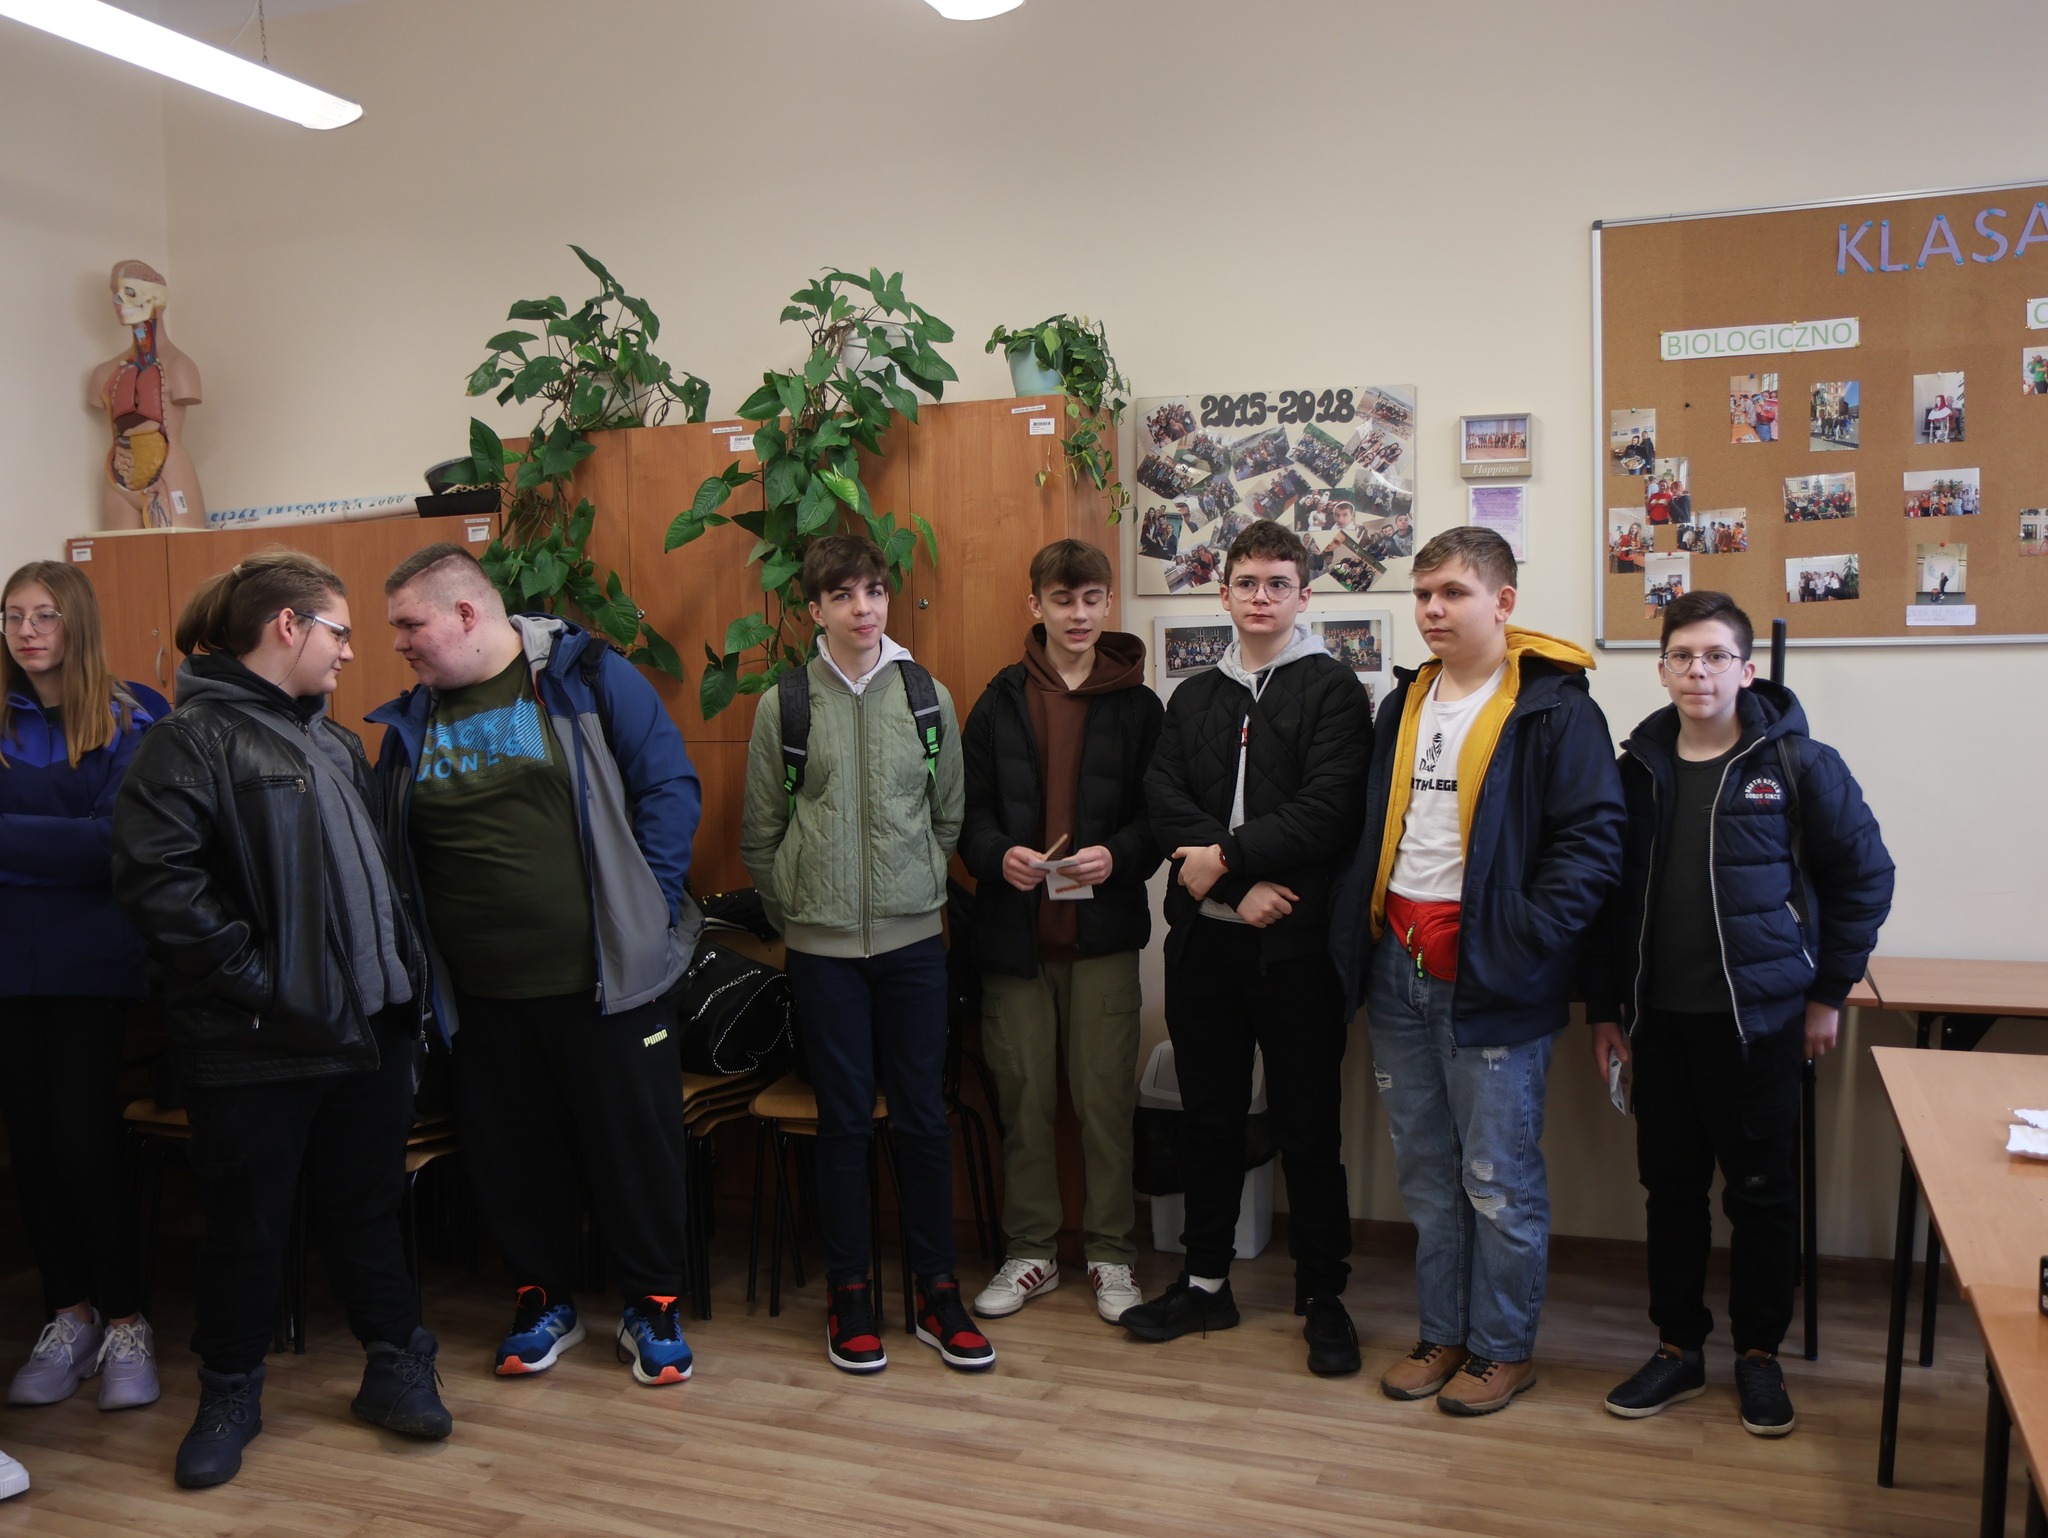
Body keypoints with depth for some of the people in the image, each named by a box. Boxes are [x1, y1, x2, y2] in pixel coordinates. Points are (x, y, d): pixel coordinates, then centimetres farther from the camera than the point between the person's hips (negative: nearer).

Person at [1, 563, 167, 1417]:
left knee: (84, 1136, -3)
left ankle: (125, 1320, 13)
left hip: (91, 955, -3)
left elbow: (116, 841, -13)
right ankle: (69, 1312, 24)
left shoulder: (130, 719, -3)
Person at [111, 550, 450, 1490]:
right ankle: (229, 1395, 28)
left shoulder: (331, 740, 15)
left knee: (366, 1209, 16)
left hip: (368, 1026, 7)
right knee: (247, 1226, 10)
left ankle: (396, 1367, 29)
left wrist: (402, 976, 12)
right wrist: (258, 980, -20)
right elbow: (156, 879, -22)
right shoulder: (194, 737, -11)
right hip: (257, 1048, -6)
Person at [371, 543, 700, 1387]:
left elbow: (669, 786, -6)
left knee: (636, 1143, 7)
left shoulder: (588, 676, -6)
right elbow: (390, 849, 15)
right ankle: (543, 1297, 35)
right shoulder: (410, 721, 8)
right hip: (481, 993, 4)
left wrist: (649, 905, -11)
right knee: (509, 1154, 14)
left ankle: (653, 1303, 25)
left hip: (605, 975, -4)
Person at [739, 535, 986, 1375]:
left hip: (913, 937, 1)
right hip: (823, 945, -1)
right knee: (844, 1121, 6)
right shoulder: (784, 704, -1)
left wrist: (917, 888, 8)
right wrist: (798, 908, 5)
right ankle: (849, 1291, 20)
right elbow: (760, 834, 5)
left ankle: (936, 1291, 19)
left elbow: (949, 815, 10)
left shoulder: (928, 696, 3)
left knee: (925, 1117, 6)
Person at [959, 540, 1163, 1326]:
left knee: (1106, 1096, 3)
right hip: (1014, 928, 1)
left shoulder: (1136, 704, 4)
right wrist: (999, 855, -12)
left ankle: (1111, 1254, 19)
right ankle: (1031, 1251, 23)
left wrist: (1117, 857, -15)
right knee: (1022, 1096, 8)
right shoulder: (1000, 702, 7)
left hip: (1103, 928, -1)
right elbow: (968, 809, 7)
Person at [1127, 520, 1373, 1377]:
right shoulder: (1193, 698, 14)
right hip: (1203, 937, 4)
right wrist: (1244, 883, -14)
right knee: (1207, 1115, 13)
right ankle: (1206, 1282, 27)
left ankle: (1323, 1297, 18)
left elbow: (1329, 810, -13)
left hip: (1295, 940, -4)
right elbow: (1165, 803, -1)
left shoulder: (1332, 689, 0)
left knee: (1308, 1124, 4)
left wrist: (1226, 854, -14)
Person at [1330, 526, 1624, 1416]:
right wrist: (1355, 939, 8)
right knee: (1425, 1172, 15)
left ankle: (1506, 1348, 21)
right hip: (1398, 968, 7)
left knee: (1498, 1176, 4)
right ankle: (1444, 1333, 29)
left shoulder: (1551, 707, -9)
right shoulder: (1406, 701, 13)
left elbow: (1593, 836, -13)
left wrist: (1527, 940, -20)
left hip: (1491, 977, -6)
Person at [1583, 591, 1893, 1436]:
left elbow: (1865, 875, 0)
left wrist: (1828, 993, 0)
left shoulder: (1797, 764, -6)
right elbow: (1611, 894, 8)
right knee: (1670, 1185, 11)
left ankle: (1759, 1352, 24)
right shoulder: (1639, 767, 4)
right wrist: (1604, 1008, 7)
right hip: (1659, 1017, 3)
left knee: (1762, 1189, 7)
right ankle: (1678, 1348, 25)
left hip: (1759, 1015, -3)